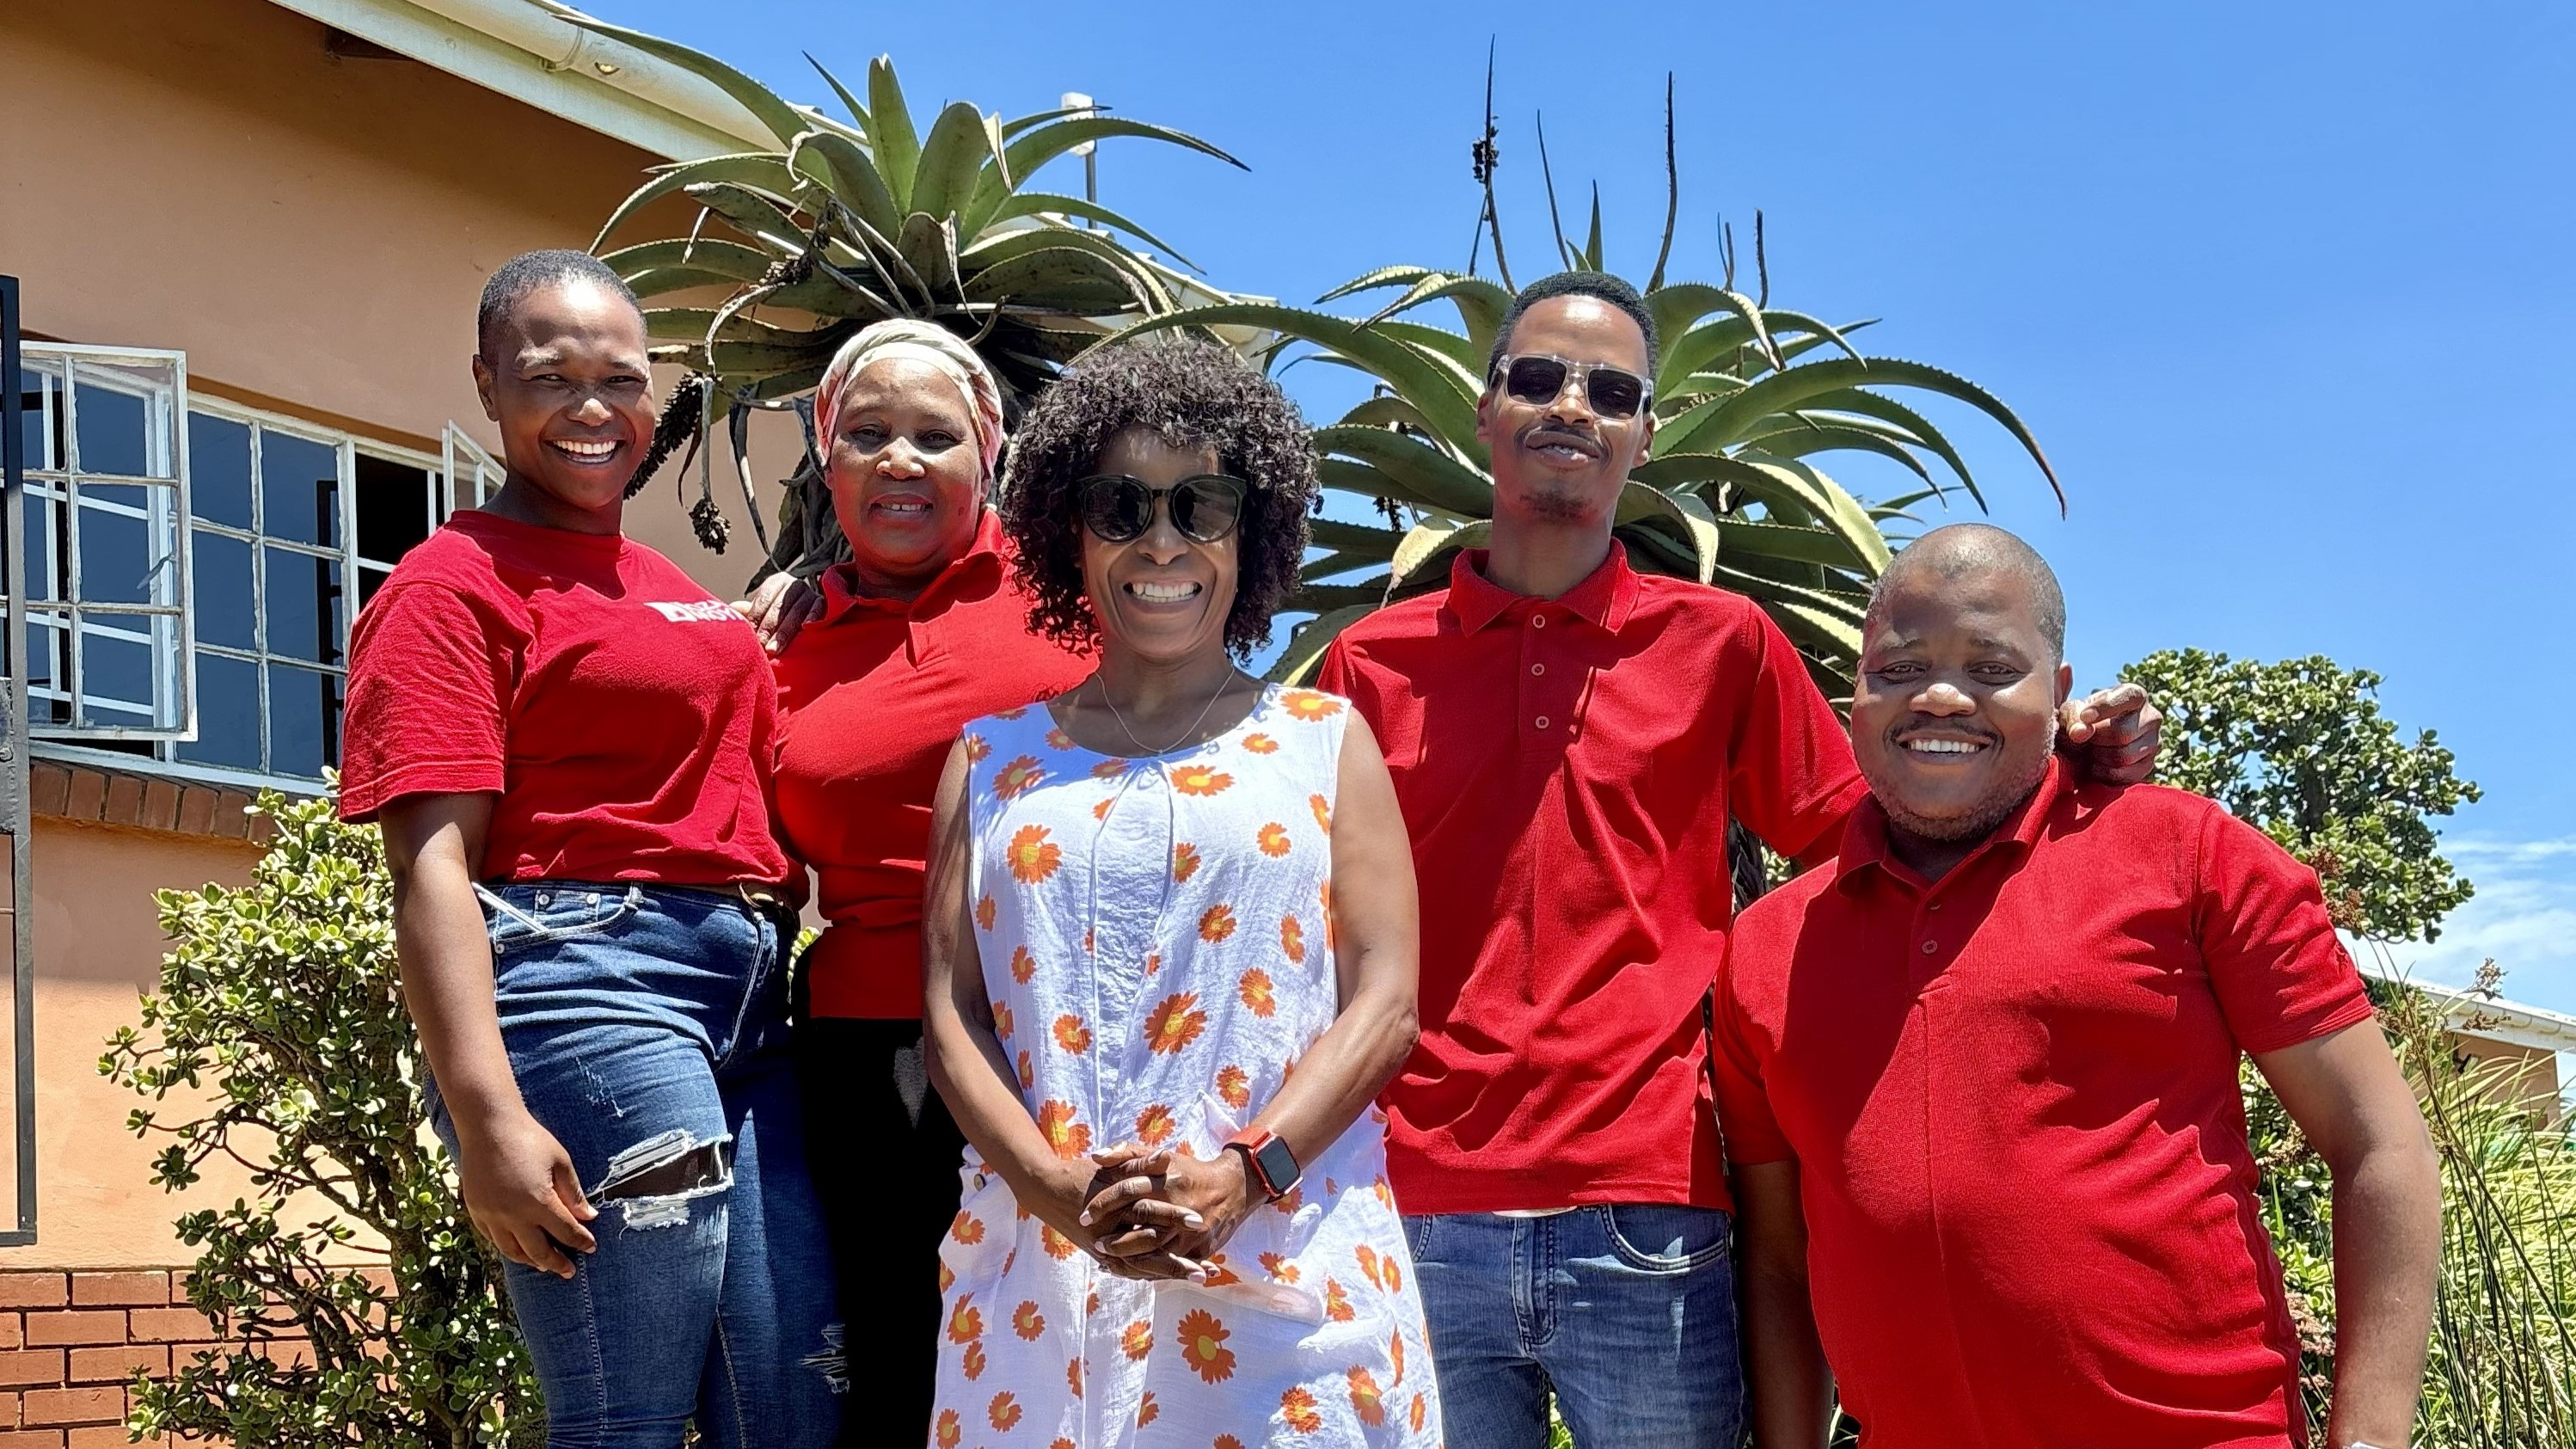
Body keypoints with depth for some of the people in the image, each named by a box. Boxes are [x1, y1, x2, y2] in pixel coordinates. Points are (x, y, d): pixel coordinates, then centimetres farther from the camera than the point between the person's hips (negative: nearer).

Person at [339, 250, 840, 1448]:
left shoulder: (674, 591, 23)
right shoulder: (452, 584, -1)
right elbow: (432, 869, -12)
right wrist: (486, 1116, -22)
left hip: (748, 1008, 8)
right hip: (590, 988, -8)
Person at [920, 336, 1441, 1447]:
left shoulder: (1323, 740, 9)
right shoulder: (995, 761, 13)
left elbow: (1384, 1000, 0)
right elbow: (952, 1016, 5)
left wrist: (1247, 1174, -15)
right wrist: (1059, 1189, -12)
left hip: (1288, 1274, -1)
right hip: (1037, 1274, 1)